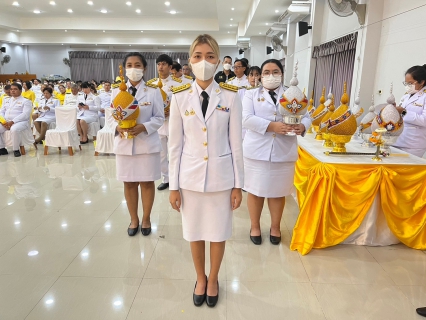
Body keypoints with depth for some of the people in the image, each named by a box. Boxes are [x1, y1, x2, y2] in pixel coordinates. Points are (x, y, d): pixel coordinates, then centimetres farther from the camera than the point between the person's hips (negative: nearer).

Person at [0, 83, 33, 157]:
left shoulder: (26, 101, 2)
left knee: (14, 129, -38)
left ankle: (16, 149, -20)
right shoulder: (8, 100, 23)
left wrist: (12, 122, -21)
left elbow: (25, 114, -12)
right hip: (7, 122, 7)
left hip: (21, 122, -6)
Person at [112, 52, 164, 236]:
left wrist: (144, 127, -20)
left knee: (147, 182, 7)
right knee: (129, 183, 10)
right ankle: (133, 219, 29)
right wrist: (118, 127, -15)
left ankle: (146, 219, 27)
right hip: (124, 143, 3)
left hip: (147, 143, -2)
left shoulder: (153, 91, -2)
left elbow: (159, 118, -3)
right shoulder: (117, 91, 6)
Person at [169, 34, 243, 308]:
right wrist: (174, 186, -1)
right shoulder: (180, 97, -3)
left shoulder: (231, 96, -5)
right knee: (195, 233, 16)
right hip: (190, 177, 1)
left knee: (218, 233, 14)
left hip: (221, 176, 0)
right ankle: (200, 278, 42)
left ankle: (213, 279, 40)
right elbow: (176, 145, -1)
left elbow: (236, 143, -3)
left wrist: (238, 184, -2)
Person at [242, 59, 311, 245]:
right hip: (257, 151, -1)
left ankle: (275, 227, 33)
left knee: (278, 192, 12)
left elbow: (306, 117, 5)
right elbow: (247, 119, -11)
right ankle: (255, 227, 29)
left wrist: (302, 126, -19)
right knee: (256, 191, 8)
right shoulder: (251, 95, 5)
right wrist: (272, 126, -23)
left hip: (284, 152, 2)